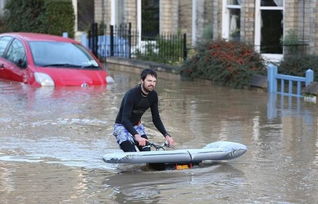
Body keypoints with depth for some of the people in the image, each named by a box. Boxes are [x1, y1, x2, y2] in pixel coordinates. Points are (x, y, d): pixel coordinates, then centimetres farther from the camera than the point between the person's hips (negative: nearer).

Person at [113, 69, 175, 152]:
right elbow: (125, 119, -36)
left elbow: (156, 118, 1)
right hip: (122, 126, -7)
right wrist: (136, 136, -51)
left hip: (137, 125, 7)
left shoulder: (153, 95, -7)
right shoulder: (131, 94, -28)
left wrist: (166, 135, -13)